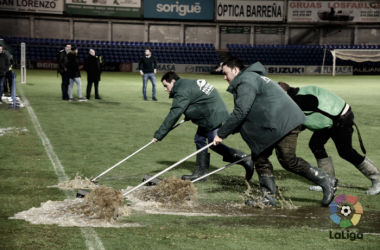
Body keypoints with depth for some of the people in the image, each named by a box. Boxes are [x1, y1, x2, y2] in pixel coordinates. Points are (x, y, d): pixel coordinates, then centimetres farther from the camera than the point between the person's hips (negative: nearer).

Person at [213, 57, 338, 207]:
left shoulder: (247, 81, -12)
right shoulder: (251, 78, 22)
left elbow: (240, 112, -18)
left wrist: (221, 134, -12)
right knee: (260, 157, 8)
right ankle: (268, 197, 10)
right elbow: (249, 113, 23)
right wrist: (235, 128, 12)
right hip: (272, 127, 11)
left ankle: (326, 182, 3)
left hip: (284, 122, -11)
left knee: (288, 160, -10)